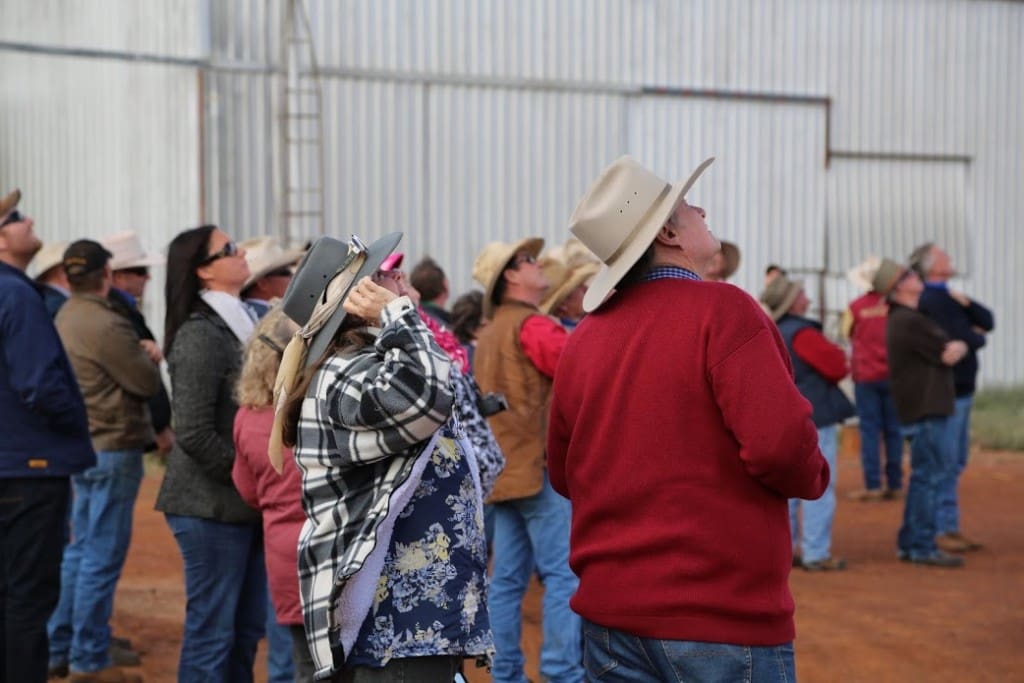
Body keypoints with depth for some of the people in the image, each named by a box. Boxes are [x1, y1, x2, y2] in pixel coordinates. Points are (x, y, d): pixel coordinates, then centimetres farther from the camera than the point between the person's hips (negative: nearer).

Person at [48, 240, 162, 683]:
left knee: (82, 549, 17)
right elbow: (149, 384, -14)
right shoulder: (105, 324, -19)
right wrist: (149, 358, 4)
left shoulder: (66, 318, 10)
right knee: (103, 556, -3)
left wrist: (137, 354, 4)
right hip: (113, 448, -10)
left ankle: (61, 646, 24)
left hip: (84, 447, 10)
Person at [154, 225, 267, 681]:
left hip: (244, 503, 8)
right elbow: (194, 434, -19)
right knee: (212, 633, -1)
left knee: (246, 628, 12)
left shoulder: (239, 324, 13)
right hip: (212, 505, -8)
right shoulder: (200, 335, -14)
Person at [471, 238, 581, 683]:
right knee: (563, 573, -6)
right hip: (542, 465, -9)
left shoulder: (489, 334, 18)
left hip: (504, 470, 9)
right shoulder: (532, 325, -11)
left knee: (508, 577, 10)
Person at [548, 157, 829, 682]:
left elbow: (564, 476, 15)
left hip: (609, 615, 6)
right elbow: (781, 442, -22)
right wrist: (813, 477, -2)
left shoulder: (583, 337, 6)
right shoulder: (722, 310, -13)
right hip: (724, 622, -6)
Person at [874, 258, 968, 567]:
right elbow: (949, 355, -14)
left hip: (926, 407, 10)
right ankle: (922, 547, -2)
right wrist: (961, 345, 5)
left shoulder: (900, 319, 16)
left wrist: (952, 346, 0)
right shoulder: (909, 321, -18)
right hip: (926, 410, -10)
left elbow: (944, 350, 19)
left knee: (923, 475, 15)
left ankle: (909, 543, 21)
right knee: (929, 476, -6)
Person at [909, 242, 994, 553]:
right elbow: (956, 341, -22)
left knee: (955, 463, 13)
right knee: (945, 464, -7)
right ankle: (940, 530, -3)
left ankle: (950, 528, 19)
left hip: (961, 390, 10)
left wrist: (965, 302, -8)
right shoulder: (930, 300, -13)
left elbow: (988, 321, 10)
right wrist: (978, 337, -1)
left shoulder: (949, 297, 16)